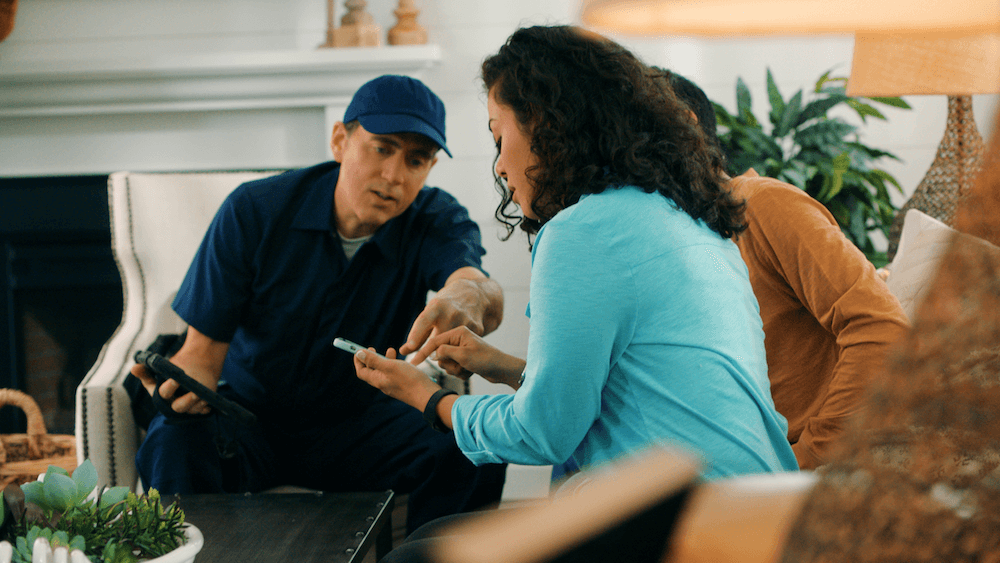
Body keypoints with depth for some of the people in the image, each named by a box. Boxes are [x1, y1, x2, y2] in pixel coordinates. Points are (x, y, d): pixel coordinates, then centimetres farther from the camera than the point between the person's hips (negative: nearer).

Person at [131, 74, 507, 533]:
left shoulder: (437, 221, -9)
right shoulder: (255, 211, -11)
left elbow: (484, 292, -33)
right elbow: (203, 349, -10)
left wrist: (465, 298, -60)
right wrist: (181, 380, -36)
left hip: (359, 421, 1)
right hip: (252, 415, -1)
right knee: (173, 442, -33)